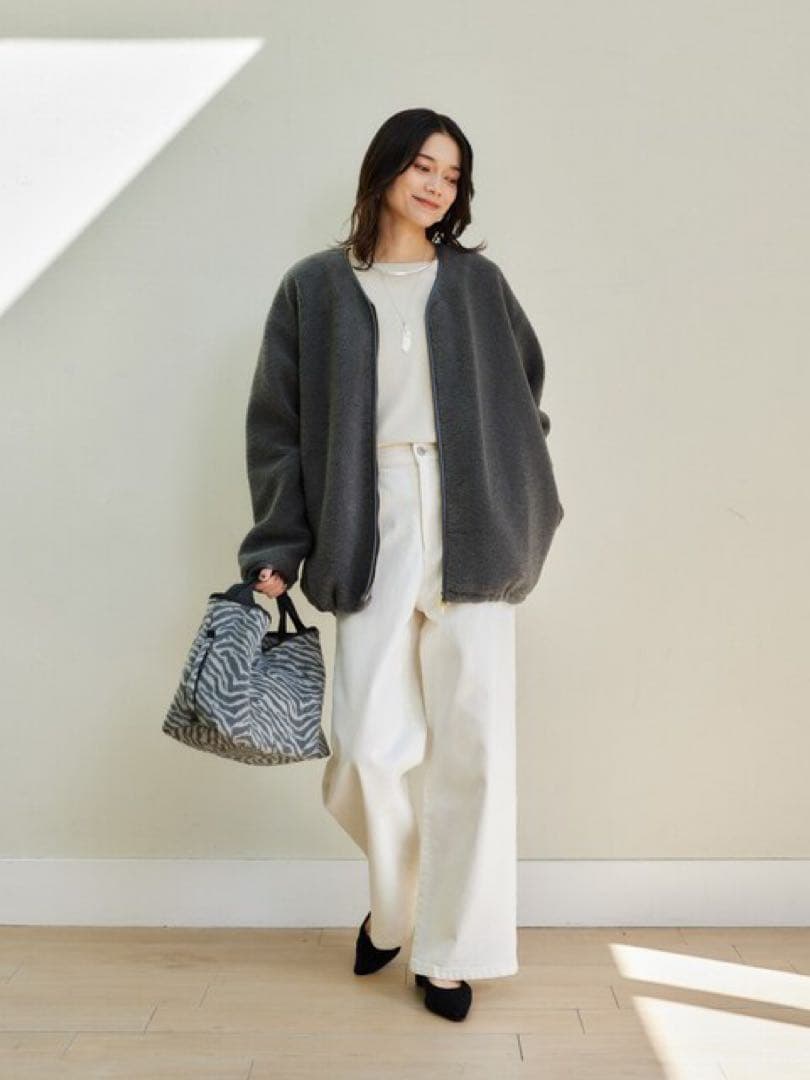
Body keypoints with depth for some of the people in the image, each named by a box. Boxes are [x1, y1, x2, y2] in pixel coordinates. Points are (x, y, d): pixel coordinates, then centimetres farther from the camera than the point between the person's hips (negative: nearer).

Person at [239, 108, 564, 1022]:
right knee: (364, 750, -5)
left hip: (468, 533, 1)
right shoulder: (316, 287, 8)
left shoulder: (477, 283, 12)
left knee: (475, 744, -1)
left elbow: (524, 387, 22)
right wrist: (277, 549, -1)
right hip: (370, 536, -1)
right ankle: (394, 903, 27)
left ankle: (451, 950, 17)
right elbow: (277, 422, 6)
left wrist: (524, 515, 15)